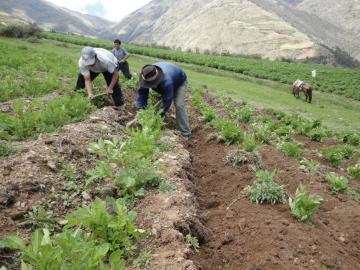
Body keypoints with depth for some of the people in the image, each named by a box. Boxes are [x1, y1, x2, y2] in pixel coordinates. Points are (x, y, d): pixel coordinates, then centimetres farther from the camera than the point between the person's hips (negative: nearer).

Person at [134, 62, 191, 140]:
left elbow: (167, 101, -40)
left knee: (179, 105, -21)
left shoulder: (167, 82, -50)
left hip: (179, 82, -7)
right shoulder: (147, 76, -31)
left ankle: (185, 134, -18)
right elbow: (141, 94, -25)